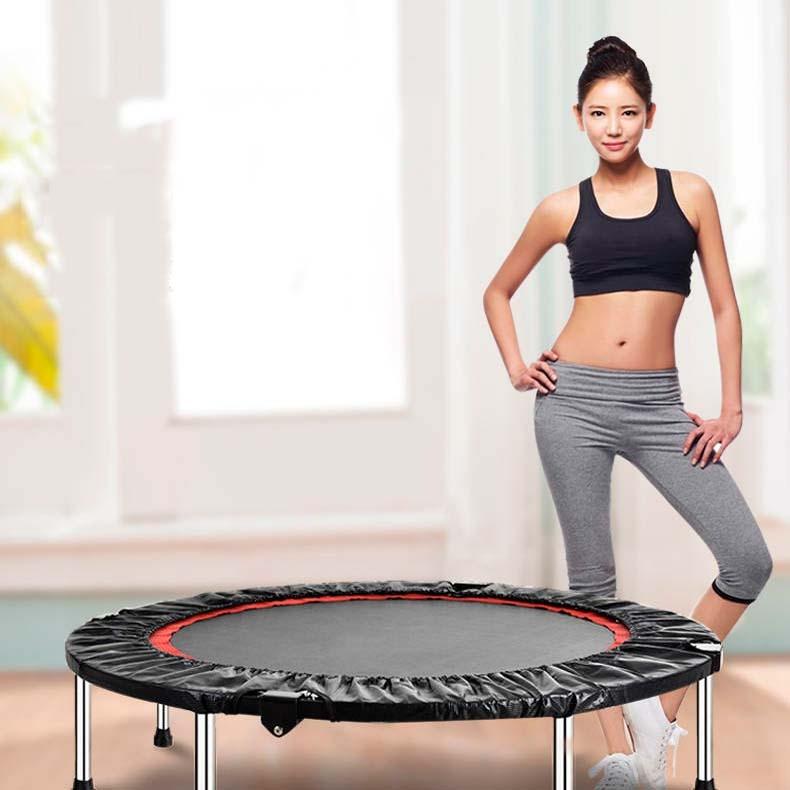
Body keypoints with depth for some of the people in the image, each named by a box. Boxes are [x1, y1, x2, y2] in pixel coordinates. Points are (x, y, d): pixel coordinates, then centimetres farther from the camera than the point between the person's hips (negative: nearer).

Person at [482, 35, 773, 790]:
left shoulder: (689, 194, 5)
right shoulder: (563, 209, 5)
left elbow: (725, 306, 7)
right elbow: (498, 291, 19)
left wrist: (730, 407, 1)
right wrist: (515, 366, 5)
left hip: (657, 405, 1)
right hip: (574, 399, -1)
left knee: (749, 560, -10)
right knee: (591, 577, 1)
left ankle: (663, 706, 7)